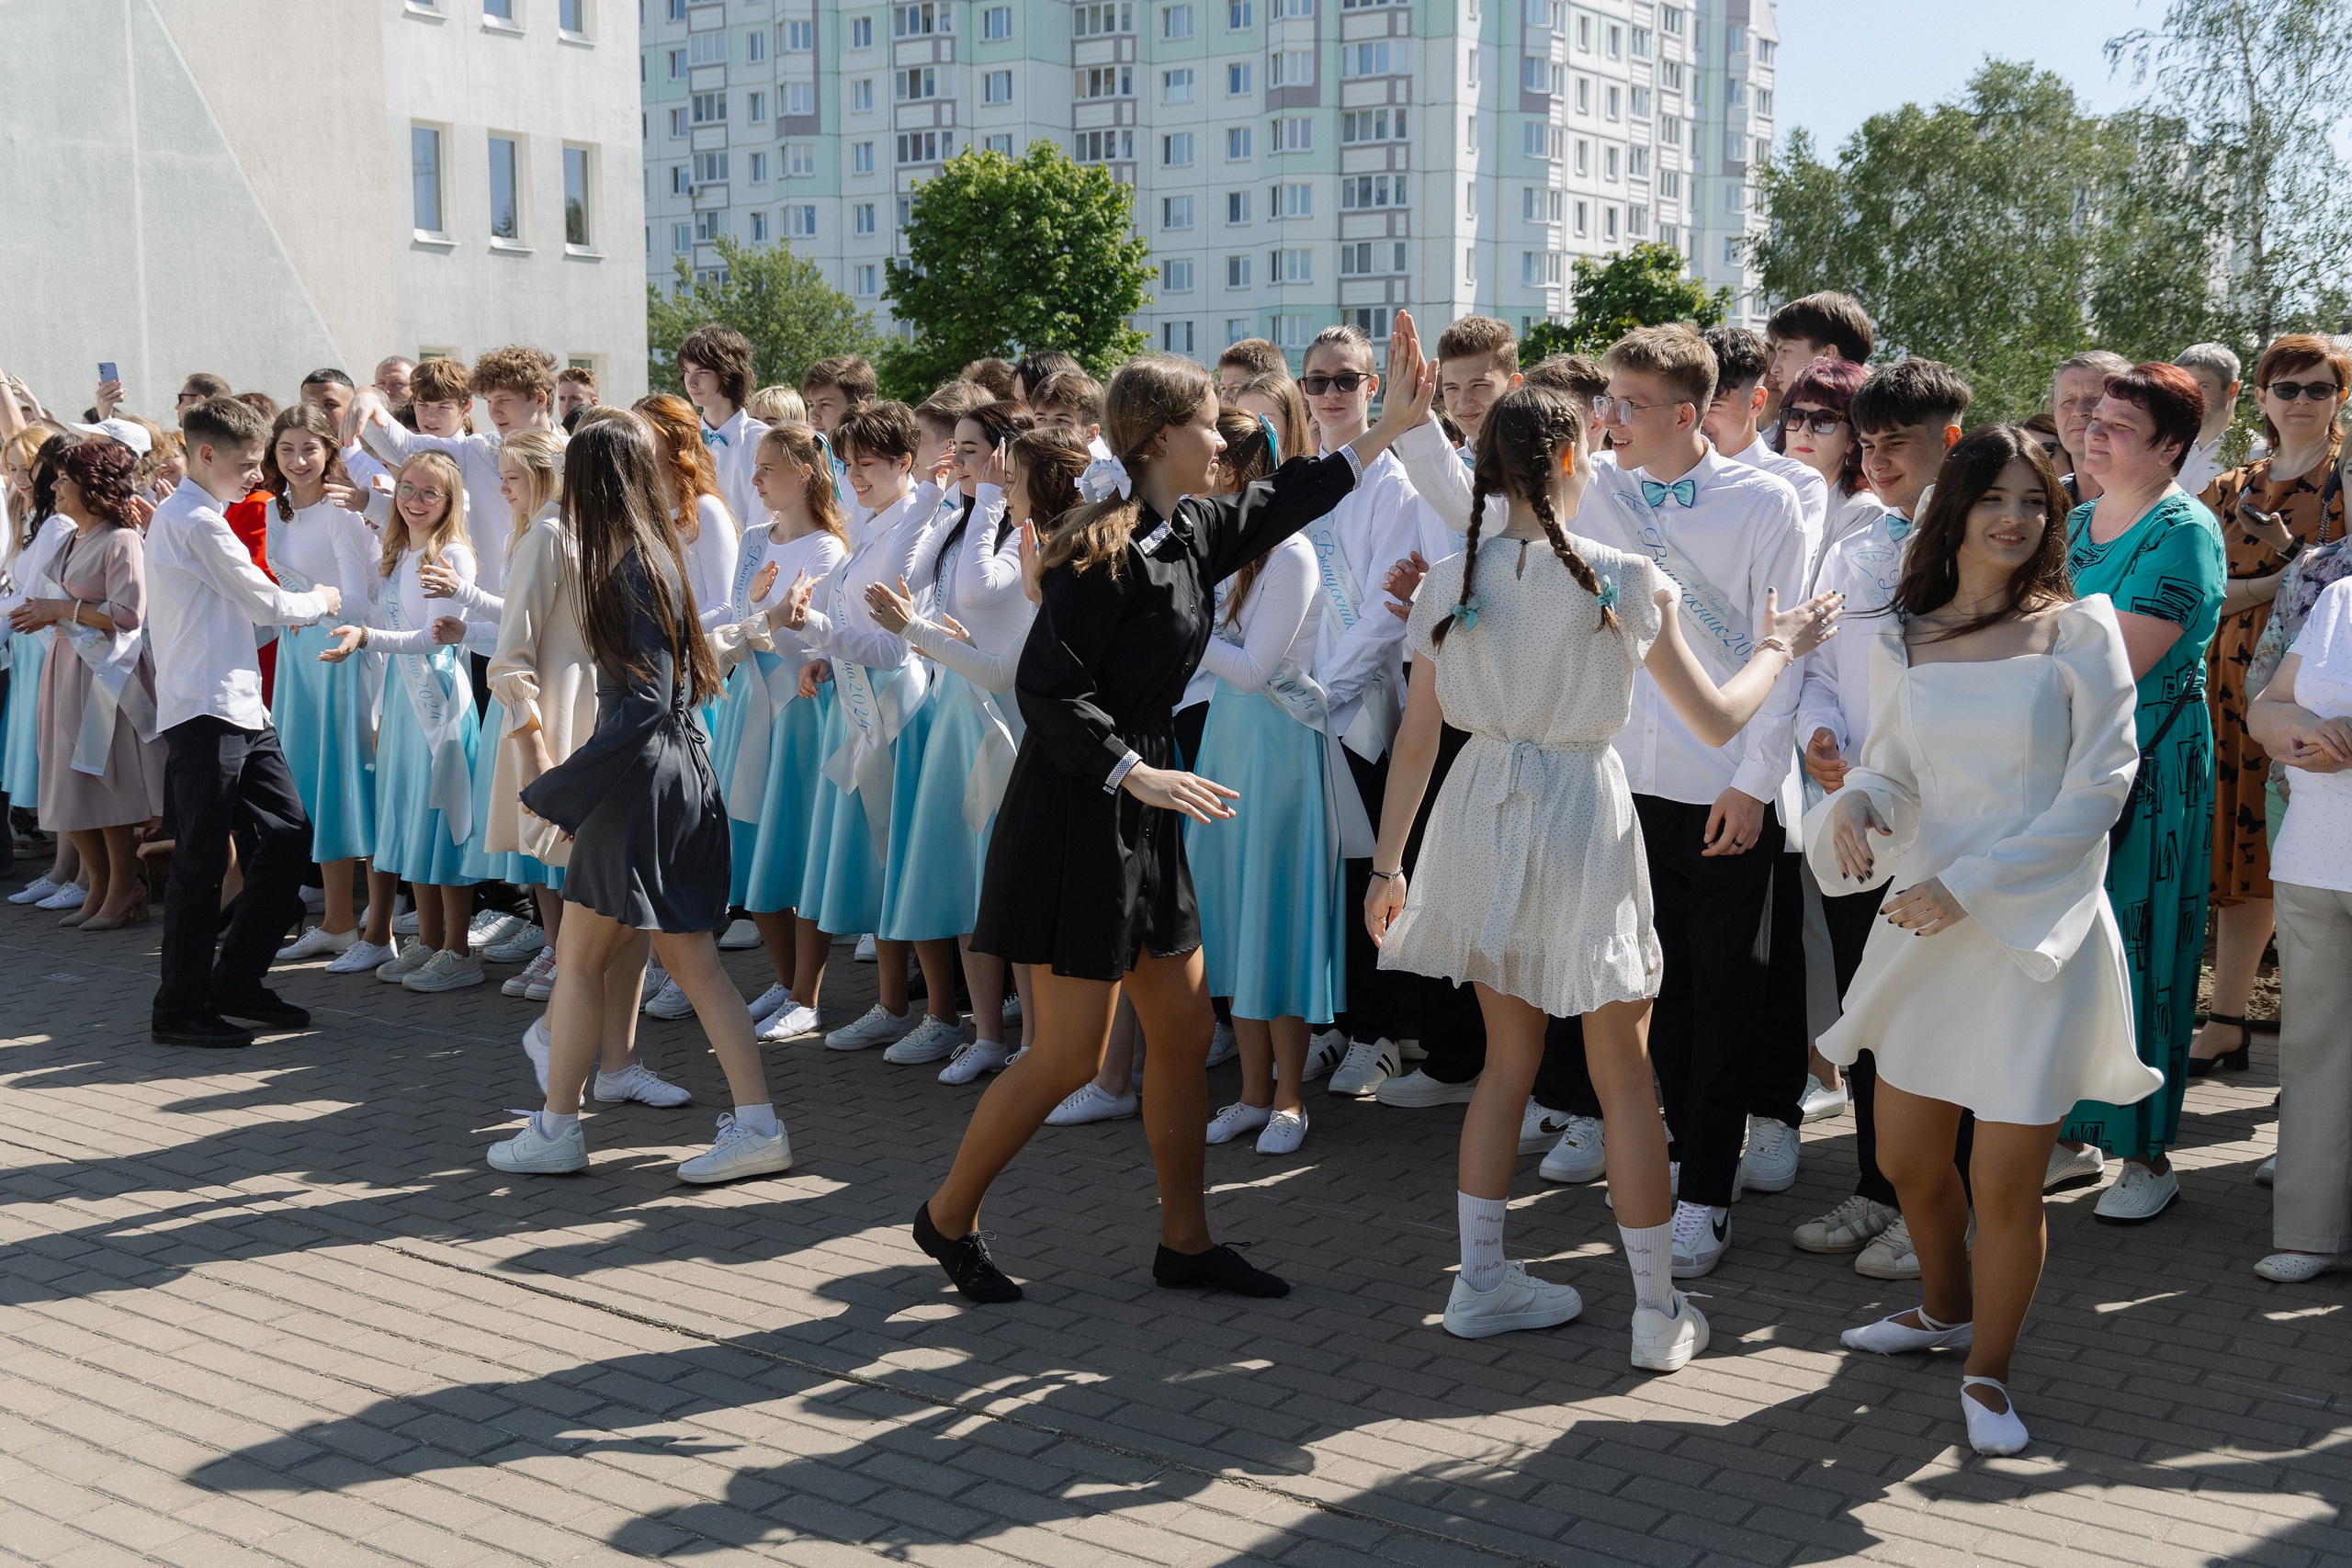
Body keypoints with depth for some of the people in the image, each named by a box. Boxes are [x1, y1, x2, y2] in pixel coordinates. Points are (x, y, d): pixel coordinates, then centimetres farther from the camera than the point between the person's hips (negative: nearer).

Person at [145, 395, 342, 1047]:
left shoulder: (176, 516, 19)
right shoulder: (198, 522, -13)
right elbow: (268, 605, -9)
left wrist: (281, 610, 15)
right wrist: (320, 600, 8)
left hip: (238, 707, 10)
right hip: (206, 711, -10)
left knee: (289, 831, 9)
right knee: (201, 864, -4)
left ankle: (237, 980, 18)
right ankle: (180, 1010, 5)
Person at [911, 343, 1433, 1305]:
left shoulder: (1188, 532, 9)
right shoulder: (1102, 550, -17)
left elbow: (1280, 504, 26)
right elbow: (1046, 688, -20)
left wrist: (1389, 429, 28)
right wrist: (1136, 773, -24)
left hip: (1141, 817, 9)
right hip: (1076, 818, -9)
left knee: (1185, 1032, 11)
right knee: (1070, 1056, -3)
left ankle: (1185, 1241, 23)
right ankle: (948, 1217, 16)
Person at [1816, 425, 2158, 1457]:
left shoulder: (2079, 628, -5)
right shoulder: (1902, 640, 6)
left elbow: (2100, 787, -9)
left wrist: (1969, 886, -14)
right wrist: (1855, 805, -11)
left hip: (2041, 929, -4)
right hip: (1924, 928, 4)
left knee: (2006, 1182, -2)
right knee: (1907, 1158, 13)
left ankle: (1988, 1369, 22)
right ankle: (1946, 1309, 42)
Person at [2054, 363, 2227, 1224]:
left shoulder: (2184, 532, -13)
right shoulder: (2080, 522, 12)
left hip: (2149, 768, -7)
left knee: (2136, 954, -1)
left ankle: (2147, 1154, 10)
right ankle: (2074, 1127, 22)